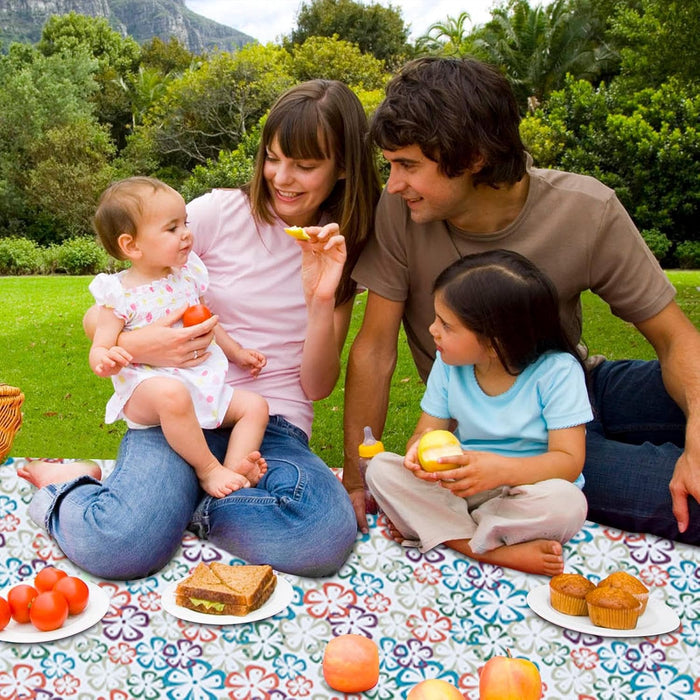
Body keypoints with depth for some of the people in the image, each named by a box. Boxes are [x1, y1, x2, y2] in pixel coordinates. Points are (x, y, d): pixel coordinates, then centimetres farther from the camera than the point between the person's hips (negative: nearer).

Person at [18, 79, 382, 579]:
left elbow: (318, 387, 3)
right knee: (115, 550, -30)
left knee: (327, 536, -32)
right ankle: (65, 489, 5)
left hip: (273, 427, 2)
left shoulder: (342, 252, 9)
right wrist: (133, 344, -21)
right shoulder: (220, 212, 1)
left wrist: (322, 301, -14)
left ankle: (170, 506, -7)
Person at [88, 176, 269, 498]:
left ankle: (236, 467, -19)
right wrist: (105, 359, -33)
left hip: (202, 382, 7)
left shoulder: (187, 275, 10)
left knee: (255, 406, -6)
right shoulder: (120, 294, -7)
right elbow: (100, 348, -9)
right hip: (145, 388, -7)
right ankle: (208, 469, -23)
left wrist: (237, 352, 25)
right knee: (171, 394, -39)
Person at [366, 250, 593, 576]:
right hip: (459, 488, 4)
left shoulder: (557, 371, -16)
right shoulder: (449, 366, -2)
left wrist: (501, 469, -39)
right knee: (381, 467, -17)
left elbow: (569, 461, -21)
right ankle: (496, 551, -26)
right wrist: (420, 450, -28)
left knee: (566, 503, -36)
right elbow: (427, 430, -1)